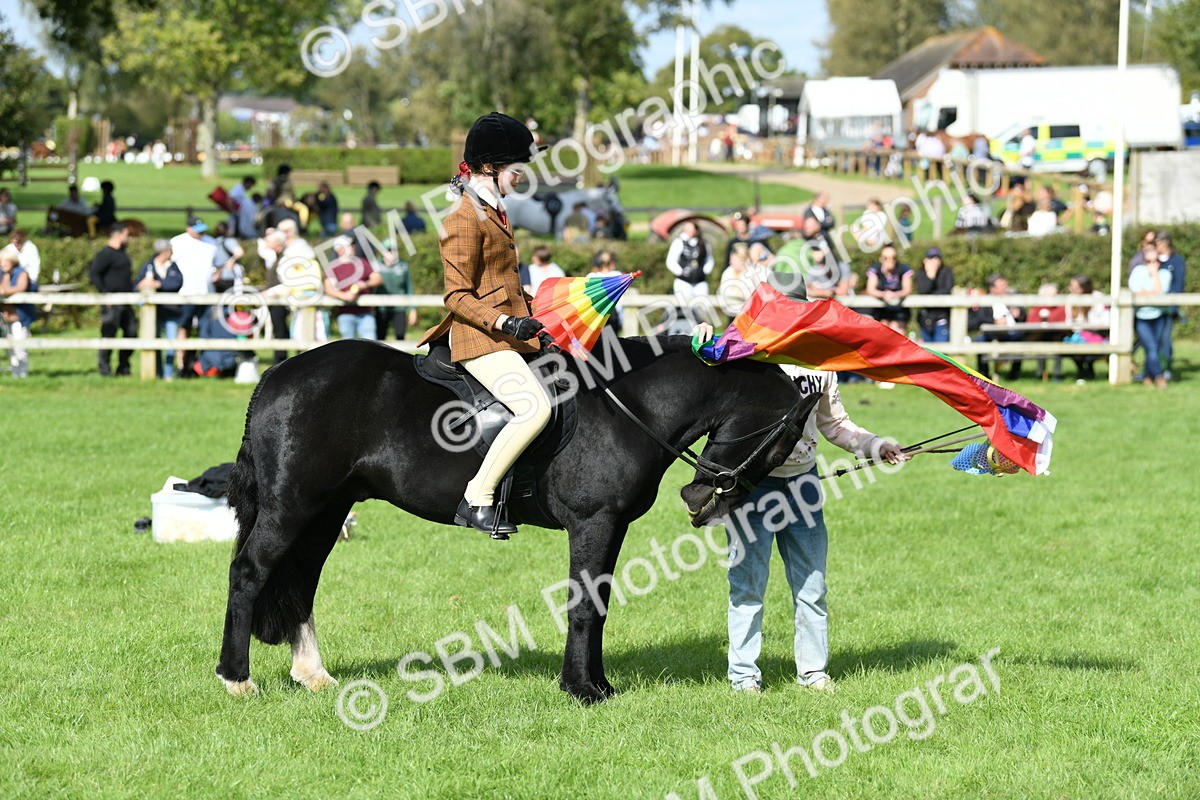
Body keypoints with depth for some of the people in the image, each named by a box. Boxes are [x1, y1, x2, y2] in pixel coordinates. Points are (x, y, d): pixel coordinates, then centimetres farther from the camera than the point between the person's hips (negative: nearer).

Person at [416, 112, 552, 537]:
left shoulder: (493, 209, 16)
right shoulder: (465, 215, -14)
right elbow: (458, 297, -17)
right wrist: (507, 322, -26)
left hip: (506, 333, 10)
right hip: (480, 338, -10)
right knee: (535, 408, -25)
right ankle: (478, 499, -17)